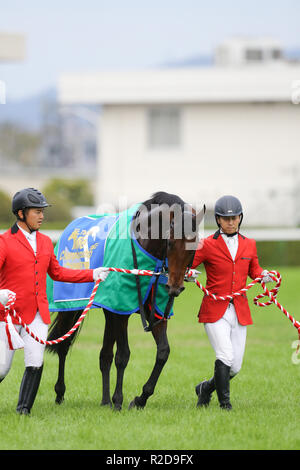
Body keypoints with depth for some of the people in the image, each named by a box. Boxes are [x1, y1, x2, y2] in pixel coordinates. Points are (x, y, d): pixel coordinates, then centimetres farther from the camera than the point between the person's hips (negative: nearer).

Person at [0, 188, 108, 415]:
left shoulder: (45, 242, 11)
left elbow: (57, 273, 23)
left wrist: (92, 275, 17)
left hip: (38, 314, 4)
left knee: (35, 364, -10)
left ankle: (23, 409, 3)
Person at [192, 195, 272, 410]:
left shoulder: (249, 245, 10)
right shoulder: (207, 245, -2)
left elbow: (254, 270, 22)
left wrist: (263, 276, 0)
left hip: (240, 310, 4)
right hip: (214, 310, -4)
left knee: (235, 367, 4)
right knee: (225, 356, -18)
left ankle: (206, 388, 30)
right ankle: (225, 404, -7)